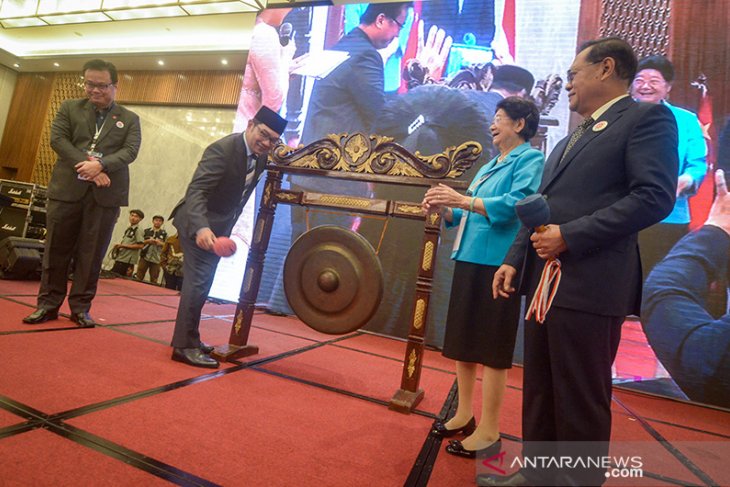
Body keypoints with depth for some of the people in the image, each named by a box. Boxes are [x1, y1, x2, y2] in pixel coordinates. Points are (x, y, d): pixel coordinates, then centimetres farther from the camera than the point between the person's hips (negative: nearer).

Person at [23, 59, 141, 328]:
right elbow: (57, 139, 0)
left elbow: (131, 150, -2)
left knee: (91, 253, 2)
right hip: (68, 188, 1)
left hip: (106, 193, -1)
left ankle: (80, 307, 12)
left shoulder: (130, 119, 11)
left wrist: (100, 165, -18)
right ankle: (48, 304, 17)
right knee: (57, 248, 5)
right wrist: (86, 166, -14)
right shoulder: (69, 108, 13)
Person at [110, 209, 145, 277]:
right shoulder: (128, 229, 18)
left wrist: (123, 246, -15)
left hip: (128, 261, -9)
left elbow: (140, 245, -18)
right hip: (120, 259, 9)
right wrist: (119, 246, 7)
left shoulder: (138, 230, -10)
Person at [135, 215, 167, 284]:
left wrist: (161, 243, -14)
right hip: (145, 257, 1)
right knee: (139, 277, 1)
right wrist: (147, 241, -9)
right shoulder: (146, 231, 12)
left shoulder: (164, 233, 7)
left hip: (156, 259, -1)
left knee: (154, 280, 1)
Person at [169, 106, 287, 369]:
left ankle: (186, 337, 28)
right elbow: (196, 190, -33)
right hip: (199, 222, -8)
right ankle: (185, 346, 0)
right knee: (198, 280, -11)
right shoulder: (222, 149, -25)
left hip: (220, 225, 8)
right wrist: (201, 228, -47)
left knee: (202, 281, 15)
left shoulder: (261, 155, -2)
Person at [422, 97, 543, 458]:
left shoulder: (530, 159, -3)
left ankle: (489, 432, 13)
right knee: (463, 341, 13)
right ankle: (464, 414, 28)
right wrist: (444, 209, 1)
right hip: (469, 259, 9)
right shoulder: (489, 166, 22)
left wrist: (462, 200, -23)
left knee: (491, 348, -1)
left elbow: (517, 205, -20)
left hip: (498, 263, -8)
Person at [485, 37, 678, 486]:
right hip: (545, 281, 8)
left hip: (590, 284, -8)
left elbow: (655, 197, -15)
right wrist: (514, 260, 9)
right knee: (539, 392, 16)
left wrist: (569, 237, -19)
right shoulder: (570, 141, 23)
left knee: (581, 400, 4)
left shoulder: (646, 118, -1)